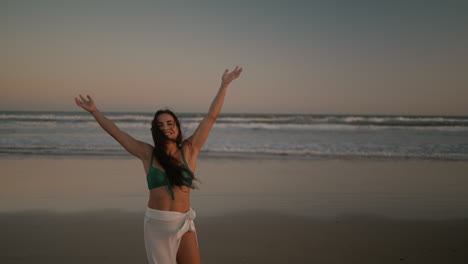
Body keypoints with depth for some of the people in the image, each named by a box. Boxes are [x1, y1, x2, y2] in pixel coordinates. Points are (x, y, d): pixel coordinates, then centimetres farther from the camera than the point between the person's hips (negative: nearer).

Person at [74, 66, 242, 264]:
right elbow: (115, 132, 6)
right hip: (156, 224, 0)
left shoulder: (189, 150, 0)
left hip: (184, 224, 0)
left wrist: (224, 85, 1)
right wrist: (94, 111, 8)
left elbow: (211, 116, 0)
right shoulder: (148, 154, 2)